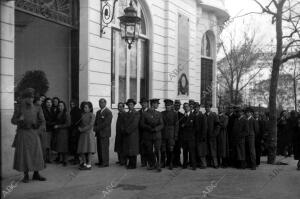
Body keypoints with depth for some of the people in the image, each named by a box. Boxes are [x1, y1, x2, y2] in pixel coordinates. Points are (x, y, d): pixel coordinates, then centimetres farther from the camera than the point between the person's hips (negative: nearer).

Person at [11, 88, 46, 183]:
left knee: (36, 154, 2)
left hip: (34, 134, 2)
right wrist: (19, 119, -22)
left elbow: (42, 122, 0)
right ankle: (26, 176, 8)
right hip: (22, 133, -2)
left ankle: (36, 174, 13)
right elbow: (13, 121, -1)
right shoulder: (19, 107, -1)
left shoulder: (38, 108, 2)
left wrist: (37, 129, -16)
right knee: (23, 154, -2)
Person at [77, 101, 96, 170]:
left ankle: (89, 165, 0)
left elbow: (90, 125, -12)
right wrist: (79, 128, -1)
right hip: (82, 134, 6)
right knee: (82, 150, 7)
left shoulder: (92, 115, -5)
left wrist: (82, 129, -11)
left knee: (89, 150, -3)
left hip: (89, 133, -6)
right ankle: (84, 163, 18)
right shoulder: (82, 115, 13)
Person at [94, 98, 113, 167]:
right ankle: (100, 161, 18)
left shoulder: (108, 112, -8)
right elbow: (96, 122, 20)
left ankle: (105, 163, 2)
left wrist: (97, 128, -13)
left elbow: (106, 123, -15)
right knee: (99, 148, 9)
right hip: (98, 133, 8)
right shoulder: (98, 112, 18)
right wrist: (95, 128, -1)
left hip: (104, 133, -8)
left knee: (104, 148, -5)